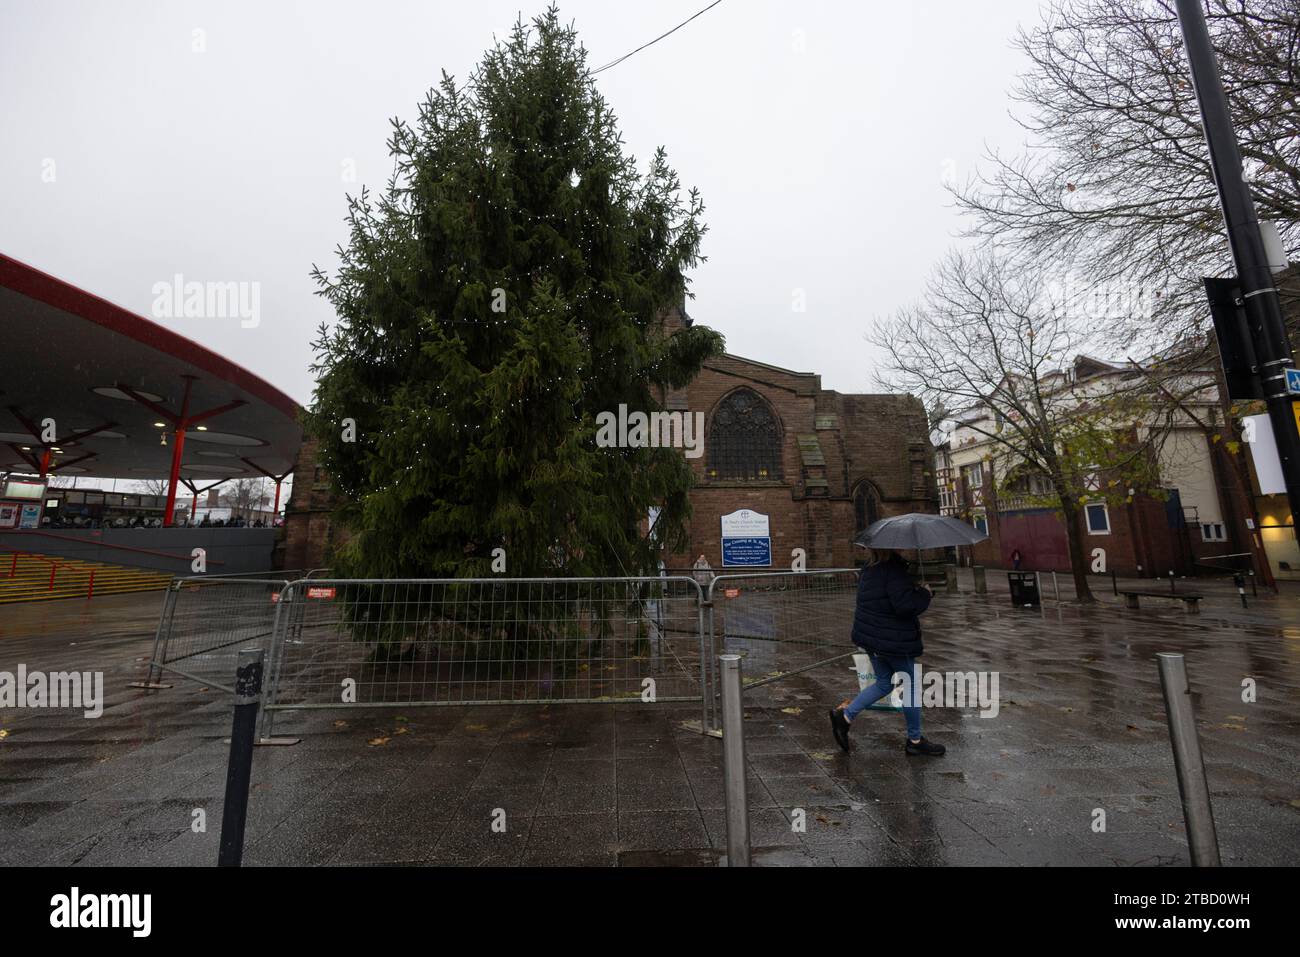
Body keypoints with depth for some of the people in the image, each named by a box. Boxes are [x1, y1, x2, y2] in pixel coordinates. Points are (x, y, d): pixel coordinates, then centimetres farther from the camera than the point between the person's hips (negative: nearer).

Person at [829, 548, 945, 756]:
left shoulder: (867, 568, 6)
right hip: (894, 641, -8)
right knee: (912, 685, 13)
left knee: (884, 683, 21)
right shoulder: (894, 569, -22)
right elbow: (905, 604, -27)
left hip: (869, 637, 8)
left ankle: (845, 715, 13)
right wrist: (925, 593, -9)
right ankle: (915, 741, 28)